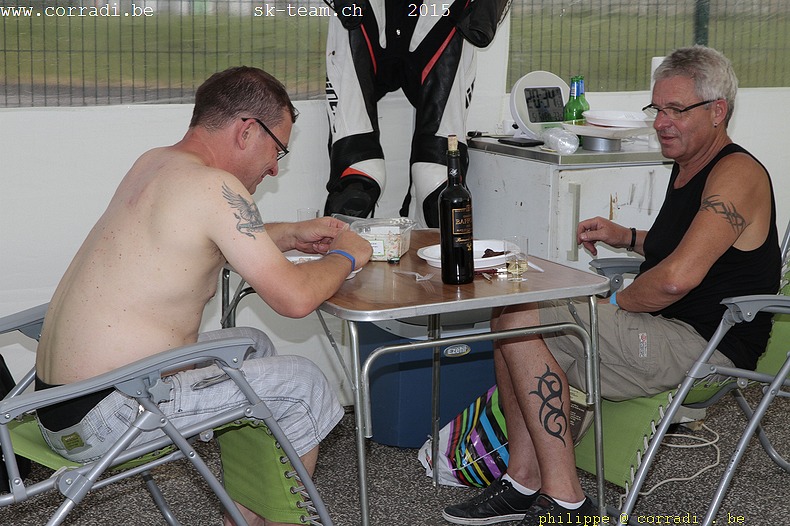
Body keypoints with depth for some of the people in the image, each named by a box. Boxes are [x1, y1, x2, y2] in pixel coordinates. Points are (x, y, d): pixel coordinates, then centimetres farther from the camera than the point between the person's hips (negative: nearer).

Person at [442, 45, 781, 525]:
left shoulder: (738, 174, -16)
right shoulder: (687, 168, 16)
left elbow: (679, 277, -28)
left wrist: (617, 303, -11)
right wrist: (626, 237, 17)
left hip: (704, 348, -11)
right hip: (663, 332, 11)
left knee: (520, 319, -19)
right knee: (514, 319, 4)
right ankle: (525, 481, -3)